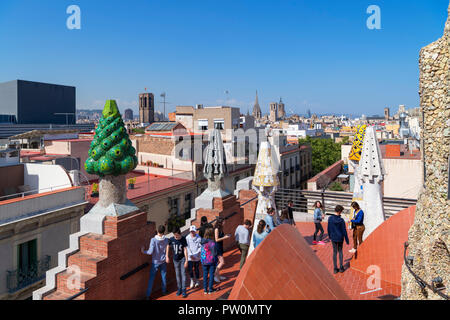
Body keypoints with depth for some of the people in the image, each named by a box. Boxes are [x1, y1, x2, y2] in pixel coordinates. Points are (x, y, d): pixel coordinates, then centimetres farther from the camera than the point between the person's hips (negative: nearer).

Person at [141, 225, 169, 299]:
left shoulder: (153, 240, -21)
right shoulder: (166, 240, -10)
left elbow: (150, 252, -21)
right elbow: (167, 250, 0)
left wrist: (143, 251, -6)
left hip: (155, 262, -2)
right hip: (163, 261, 3)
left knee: (151, 278, 7)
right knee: (163, 277, 19)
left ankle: (148, 295, 12)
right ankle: (164, 291, 34)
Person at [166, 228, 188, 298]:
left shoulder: (183, 239, -15)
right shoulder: (171, 239, -9)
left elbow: (185, 250, -12)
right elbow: (168, 247, 9)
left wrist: (186, 260, -13)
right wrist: (167, 256, 5)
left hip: (182, 259, -3)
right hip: (175, 259, 3)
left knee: (183, 274, -2)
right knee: (177, 275, 12)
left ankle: (184, 290, 4)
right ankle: (179, 289, 25)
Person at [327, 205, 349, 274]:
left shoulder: (330, 218, -9)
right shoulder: (341, 220, -15)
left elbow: (329, 229, 1)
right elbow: (344, 231, -10)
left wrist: (330, 236, 17)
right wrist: (347, 240, 0)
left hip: (333, 238, 1)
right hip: (340, 238, -1)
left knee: (335, 252, 10)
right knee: (340, 251, 15)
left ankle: (335, 269, 12)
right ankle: (341, 268, 16)